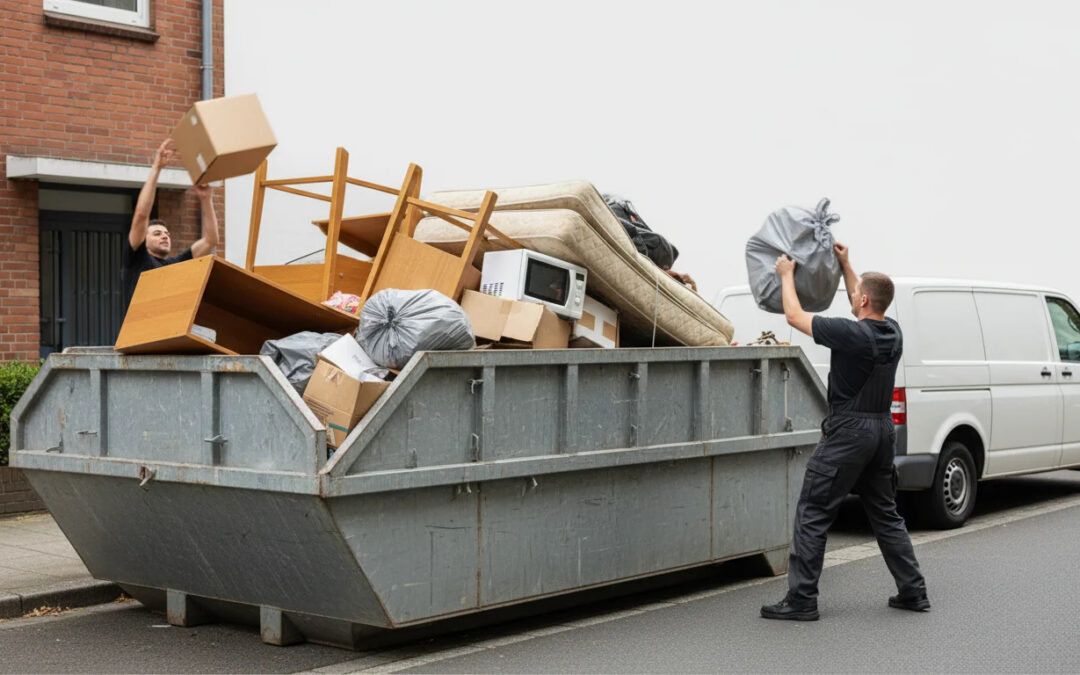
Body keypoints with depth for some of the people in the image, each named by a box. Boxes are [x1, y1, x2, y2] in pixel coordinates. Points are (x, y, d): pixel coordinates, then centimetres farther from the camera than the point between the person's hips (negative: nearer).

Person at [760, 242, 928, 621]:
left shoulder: (852, 334, -18)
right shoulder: (892, 333, 5)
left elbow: (795, 316, -9)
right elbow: (862, 310, 27)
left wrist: (787, 275, 6)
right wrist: (845, 265, 30)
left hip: (849, 431, -8)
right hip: (883, 429, 8)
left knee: (812, 514, -3)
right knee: (885, 514, 16)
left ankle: (801, 600, -3)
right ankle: (913, 592, 17)